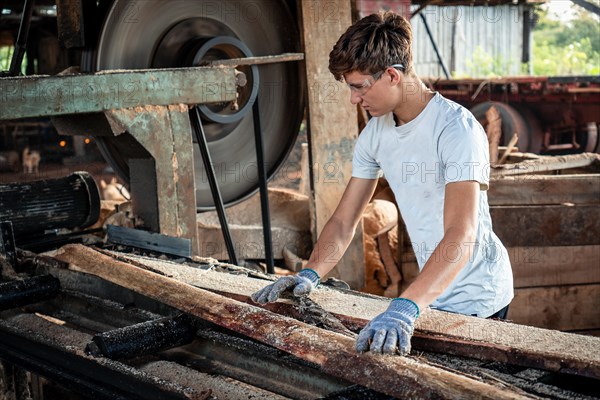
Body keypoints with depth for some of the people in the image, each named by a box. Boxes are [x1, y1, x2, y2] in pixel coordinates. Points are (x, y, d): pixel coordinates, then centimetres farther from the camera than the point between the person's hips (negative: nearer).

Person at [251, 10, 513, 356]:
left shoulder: (456, 128, -26)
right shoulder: (375, 134, -2)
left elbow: (461, 236, -36)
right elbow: (344, 221, 1)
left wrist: (405, 308, -48)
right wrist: (311, 274, -16)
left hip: (477, 299, -6)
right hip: (433, 292, 7)